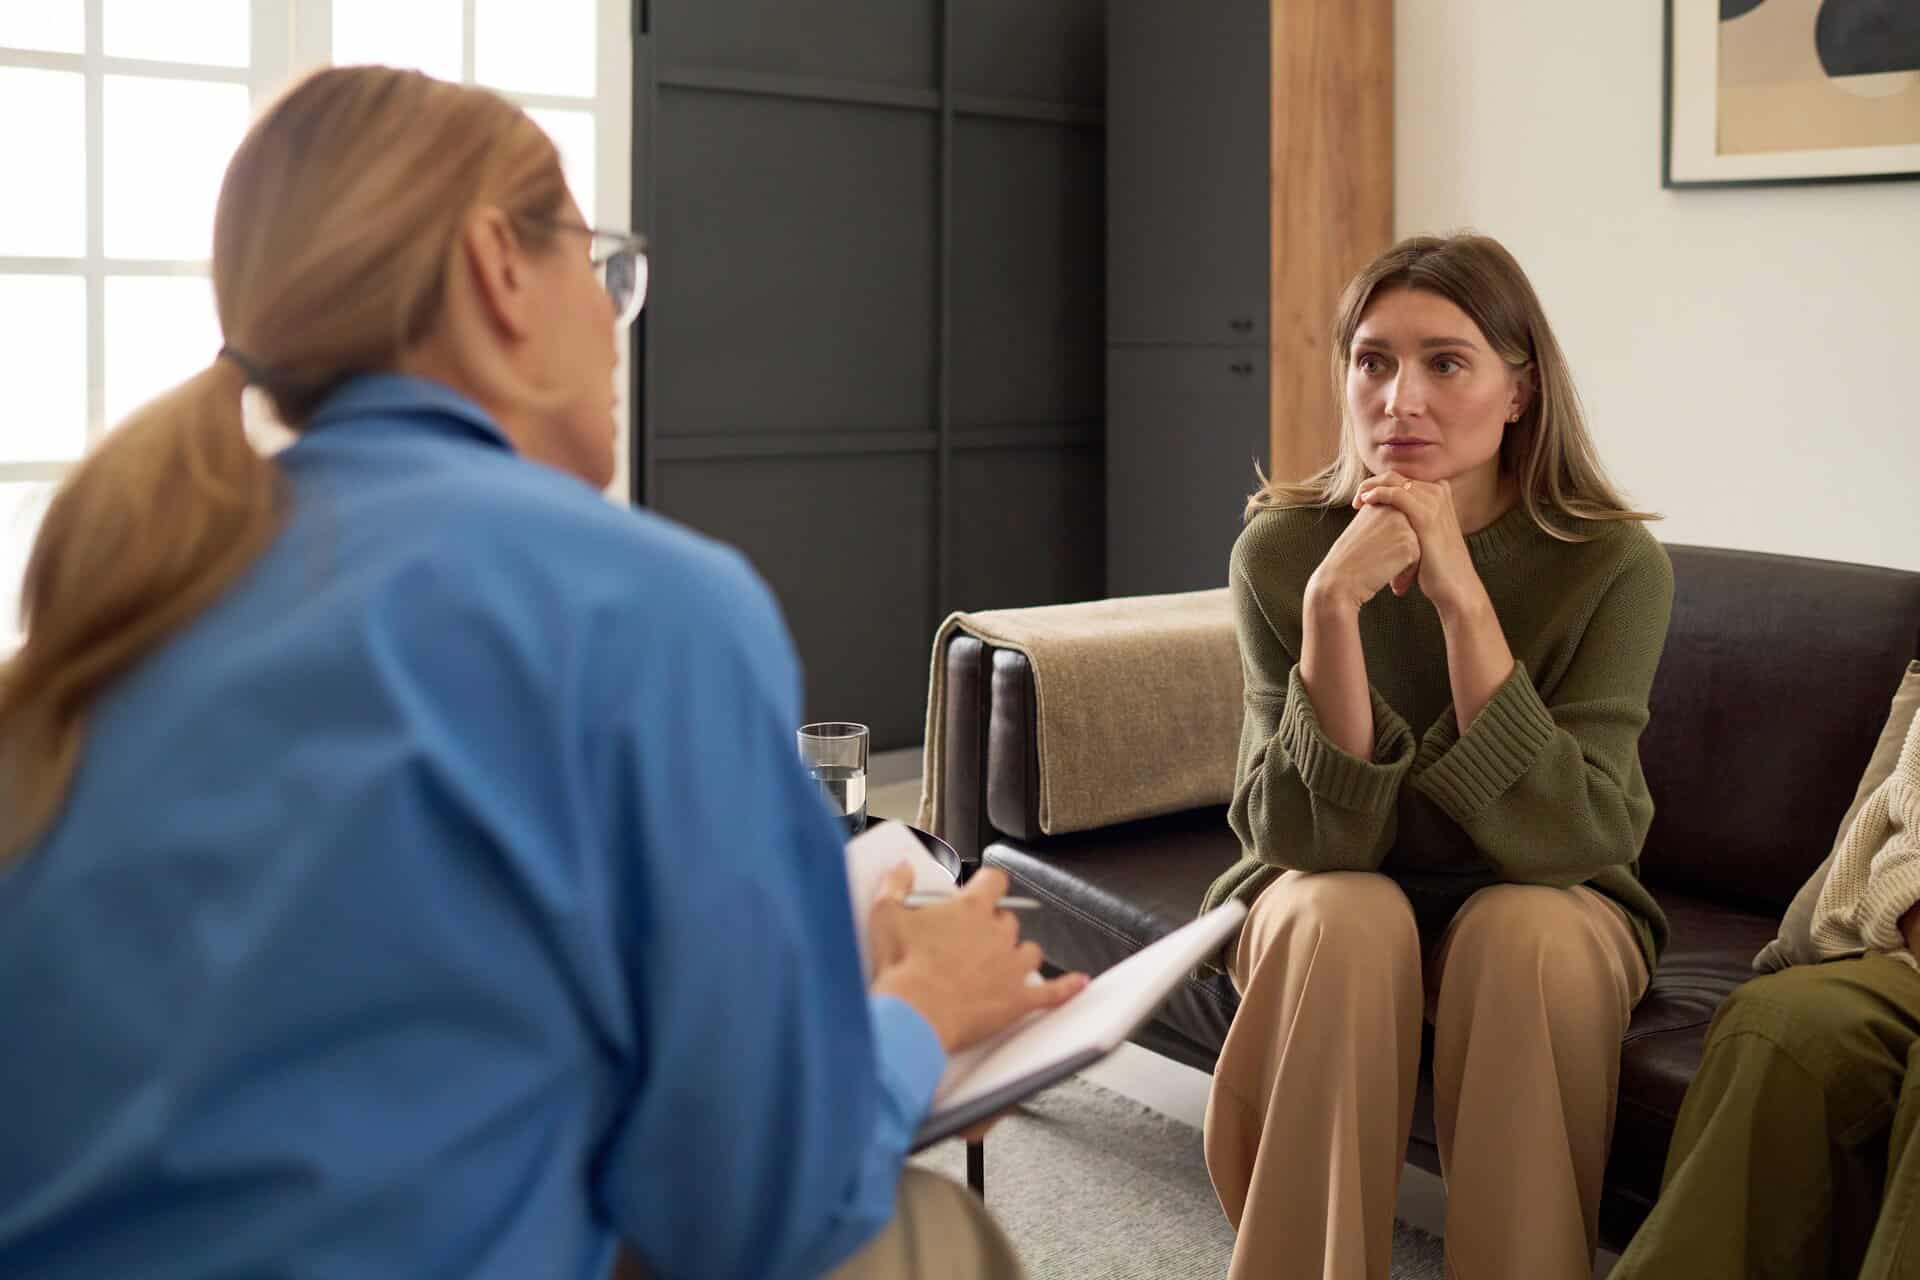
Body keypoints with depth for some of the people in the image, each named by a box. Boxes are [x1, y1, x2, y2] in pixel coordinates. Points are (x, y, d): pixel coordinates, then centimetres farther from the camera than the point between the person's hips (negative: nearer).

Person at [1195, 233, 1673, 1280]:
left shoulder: (1613, 564, -17)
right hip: (1325, 890, 1)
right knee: (1343, 918, -32)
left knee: (1529, 935, -32)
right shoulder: (1281, 549, -15)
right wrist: (1333, 606, -34)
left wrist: (1462, 600, -33)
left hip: (1539, 898, 0)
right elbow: (1306, 835, -20)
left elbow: (1561, 838, -24)